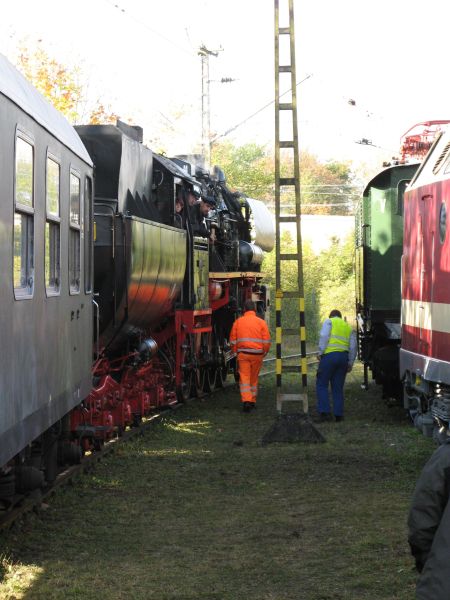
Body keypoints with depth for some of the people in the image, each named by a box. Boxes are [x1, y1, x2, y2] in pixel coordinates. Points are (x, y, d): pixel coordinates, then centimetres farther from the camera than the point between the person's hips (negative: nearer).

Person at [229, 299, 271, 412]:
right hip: (257, 354, 1)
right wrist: (264, 353, 11)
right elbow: (267, 340, -2)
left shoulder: (238, 321, 3)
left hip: (243, 354, 0)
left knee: (244, 378, -1)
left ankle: (246, 400, -17)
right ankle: (253, 401, 21)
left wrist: (236, 352, 17)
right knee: (254, 378, 14)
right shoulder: (261, 322, 0)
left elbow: (232, 340, 5)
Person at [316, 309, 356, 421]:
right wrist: (350, 363, 18)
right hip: (343, 356, 5)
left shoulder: (329, 321, 9)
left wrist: (320, 352, -6)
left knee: (322, 385, 1)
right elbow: (353, 346, 16)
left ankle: (324, 411, -10)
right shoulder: (348, 327, 23)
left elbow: (324, 336, -8)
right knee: (338, 388, 10)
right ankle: (338, 414, 5)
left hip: (329, 354, -5)